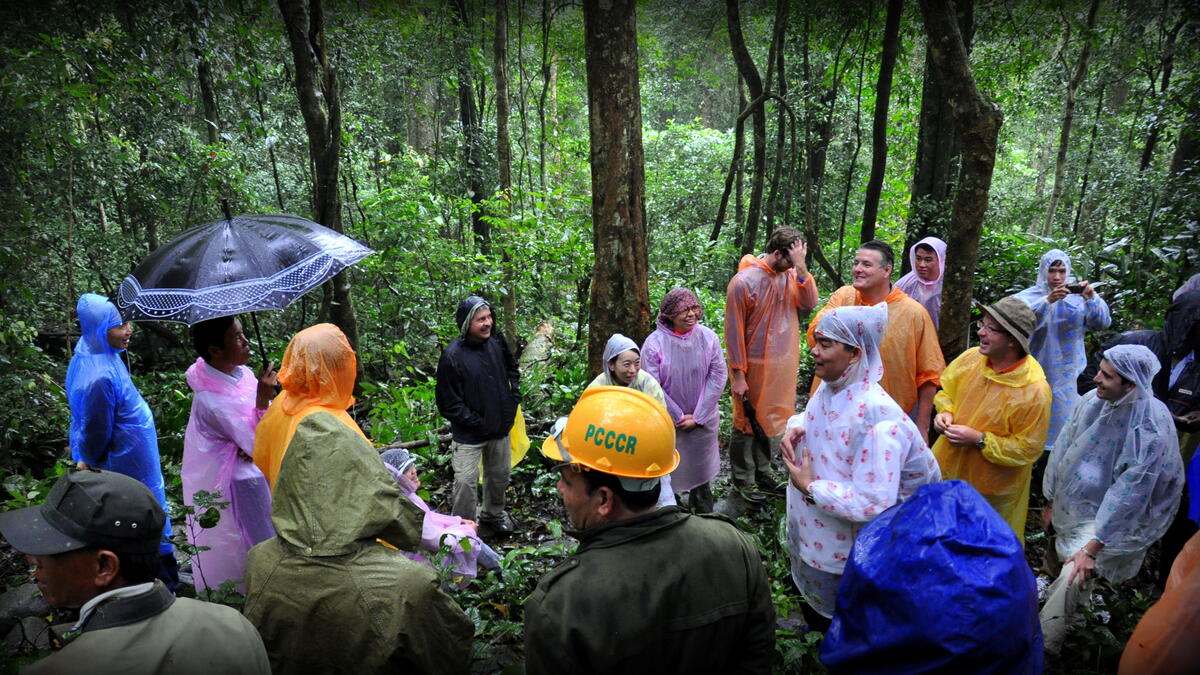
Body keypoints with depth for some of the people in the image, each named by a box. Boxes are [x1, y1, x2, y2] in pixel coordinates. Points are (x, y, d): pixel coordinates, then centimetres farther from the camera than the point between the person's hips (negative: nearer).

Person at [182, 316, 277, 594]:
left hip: (260, 469, 8)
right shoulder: (211, 400, -27)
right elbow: (256, 444, -24)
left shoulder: (243, 372, -5)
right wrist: (262, 402, -36)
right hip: (241, 480, -8)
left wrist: (254, 445, -15)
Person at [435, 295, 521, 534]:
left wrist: (515, 395, 5)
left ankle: (493, 514, 45)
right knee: (466, 482, -5)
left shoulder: (497, 341, -5)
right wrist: (476, 422, -16)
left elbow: (511, 367, 17)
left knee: (500, 474, 21)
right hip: (469, 434, -6)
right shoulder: (452, 356, -22)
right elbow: (448, 404, -17)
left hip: (500, 426, 6)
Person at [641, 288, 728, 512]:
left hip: (703, 420, 3)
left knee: (701, 466, 17)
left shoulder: (708, 337, -8)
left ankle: (703, 511, 39)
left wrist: (698, 416, -10)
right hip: (668, 421, -2)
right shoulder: (654, 343, -16)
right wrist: (679, 417, -11)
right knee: (669, 469, 6)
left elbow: (717, 376, -7)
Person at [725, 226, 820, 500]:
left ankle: (762, 471, 37)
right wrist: (738, 375, -15)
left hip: (783, 364, 6)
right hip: (754, 367, -6)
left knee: (773, 420, 19)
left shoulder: (790, 274, -1)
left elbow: (809, 303, -13)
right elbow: (733, 331, -15)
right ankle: (743, 481, 24)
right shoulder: (744, 281, -18)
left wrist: (801, 267, -21)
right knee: (748, 423, 9)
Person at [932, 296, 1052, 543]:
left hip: (991, 489, -5)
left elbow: (1028, 449, -20)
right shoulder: (971, 358, -11)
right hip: (948, 468, 5)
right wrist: (945, 411, -11)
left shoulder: (1034, 390, -27)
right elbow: (947, 390, 9)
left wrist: (979, 439, -25)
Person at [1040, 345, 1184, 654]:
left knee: (1072, 579, -18)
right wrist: (1052, 501, 8)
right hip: (1070, 507, 6)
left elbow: (1127, 494, -24)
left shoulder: (1151, 428, -27)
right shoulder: (1093, 401, -13)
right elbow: (1064, 448, 0)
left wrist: (1092, 548, -21)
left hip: (1108, 520, -5)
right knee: (1055, 567, 17)